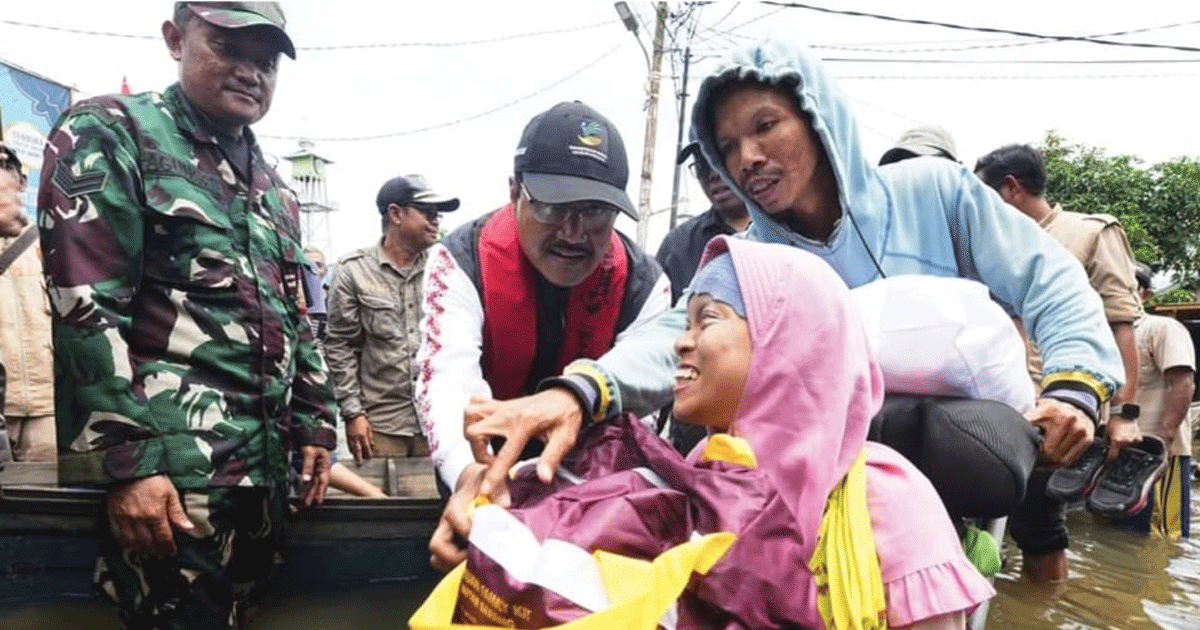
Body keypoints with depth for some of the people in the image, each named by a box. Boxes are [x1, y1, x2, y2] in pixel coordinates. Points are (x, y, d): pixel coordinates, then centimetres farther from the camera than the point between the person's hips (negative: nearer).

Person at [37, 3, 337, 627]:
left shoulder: (272, 185, 17)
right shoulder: (108, 136, -3)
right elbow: (83, 310, -13)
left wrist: (315, 423, 12)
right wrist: (128, 460, -18)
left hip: (267, 468, 7)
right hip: (172, 469, -6)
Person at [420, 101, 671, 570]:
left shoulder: (643, 283, -15)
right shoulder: (462, 260, -21)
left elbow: (642, 402, -20)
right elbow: (447, 379, -36)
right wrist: (470, 475, -57)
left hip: (585, 473, 1)